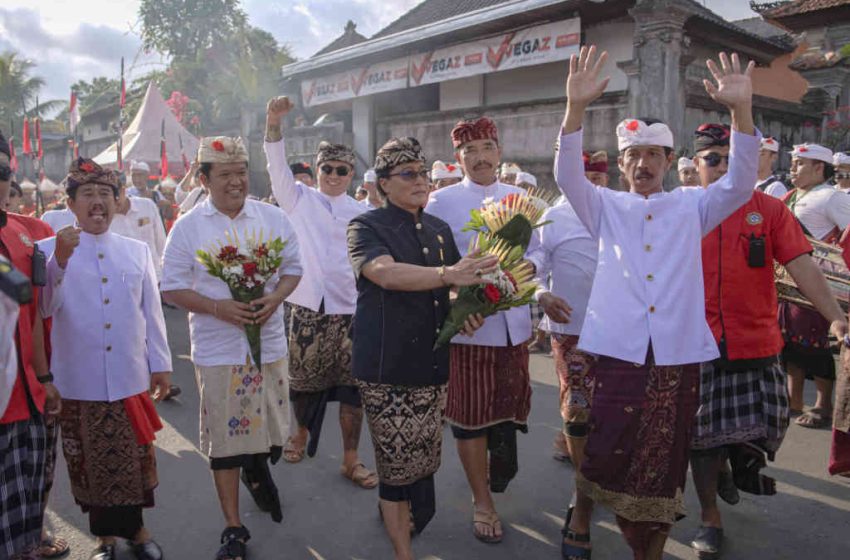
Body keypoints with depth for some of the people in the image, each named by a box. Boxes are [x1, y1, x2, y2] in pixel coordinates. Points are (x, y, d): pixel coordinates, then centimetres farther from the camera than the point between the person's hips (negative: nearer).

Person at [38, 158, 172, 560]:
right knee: (90, 461, 11)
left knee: (135, 457, 12)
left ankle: (133, 526, 32)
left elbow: (151, 311, 7)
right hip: (79, 381, -1)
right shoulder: (51, 250, -1)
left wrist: (161, 364, 7)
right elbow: (44, 308, -13)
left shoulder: (137, 251, 6)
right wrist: (60, 260, -24)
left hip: (131, 377, 2)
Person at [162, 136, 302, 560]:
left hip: (269, 344, 2)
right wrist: (218, 307, -18)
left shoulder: (273, 218, 2)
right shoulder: (187, 228, -3)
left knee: (273, 431, 13)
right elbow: (172, 289, -2)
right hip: (217, 351, -2)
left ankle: (256, 470, 49)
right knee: (225, 439, 5)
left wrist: (274, 298, -13)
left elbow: (293, 268, 8)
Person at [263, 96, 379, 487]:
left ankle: (351, 459, 16)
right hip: (308, 307, 0)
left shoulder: (362, 214, 9)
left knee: (352, 386, 3)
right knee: (304, 380, 10)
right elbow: (277, 165, -4)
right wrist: (274, 121, -17)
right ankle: (301, 433, 38)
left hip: (351, 309, 1)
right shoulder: (299, 199, 8)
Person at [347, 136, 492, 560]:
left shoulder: (440, 230, 12)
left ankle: (395, 513, 40)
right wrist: (448, 274, -38)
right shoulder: (366, 227, -5)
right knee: (398, 465, -1)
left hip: (432, 365, 6)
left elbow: (455, 287, 20)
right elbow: (384, 272, -25)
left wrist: (468, 309, -3)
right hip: (386, 367, -5)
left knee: (426, 460, 12)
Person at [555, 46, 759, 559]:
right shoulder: (606, 208, 9)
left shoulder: (692, 206, 11)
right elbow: (568, 176, -7)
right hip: (620, 352, -1)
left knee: (666, 462, 7)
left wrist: (742, 110, -17)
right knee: (607, 454, -1)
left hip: (679, 356, 1)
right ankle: (582, 515, 29)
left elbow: (740, 186, -4)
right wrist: (576, 107, -22)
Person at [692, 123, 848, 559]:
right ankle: (710, 517, 28)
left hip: (758, 342, 1)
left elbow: (801, 266, -6)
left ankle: (729, 464, 41)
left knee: (765, 427, 8)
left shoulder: (769, 208, 0)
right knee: (703, 434, 8)